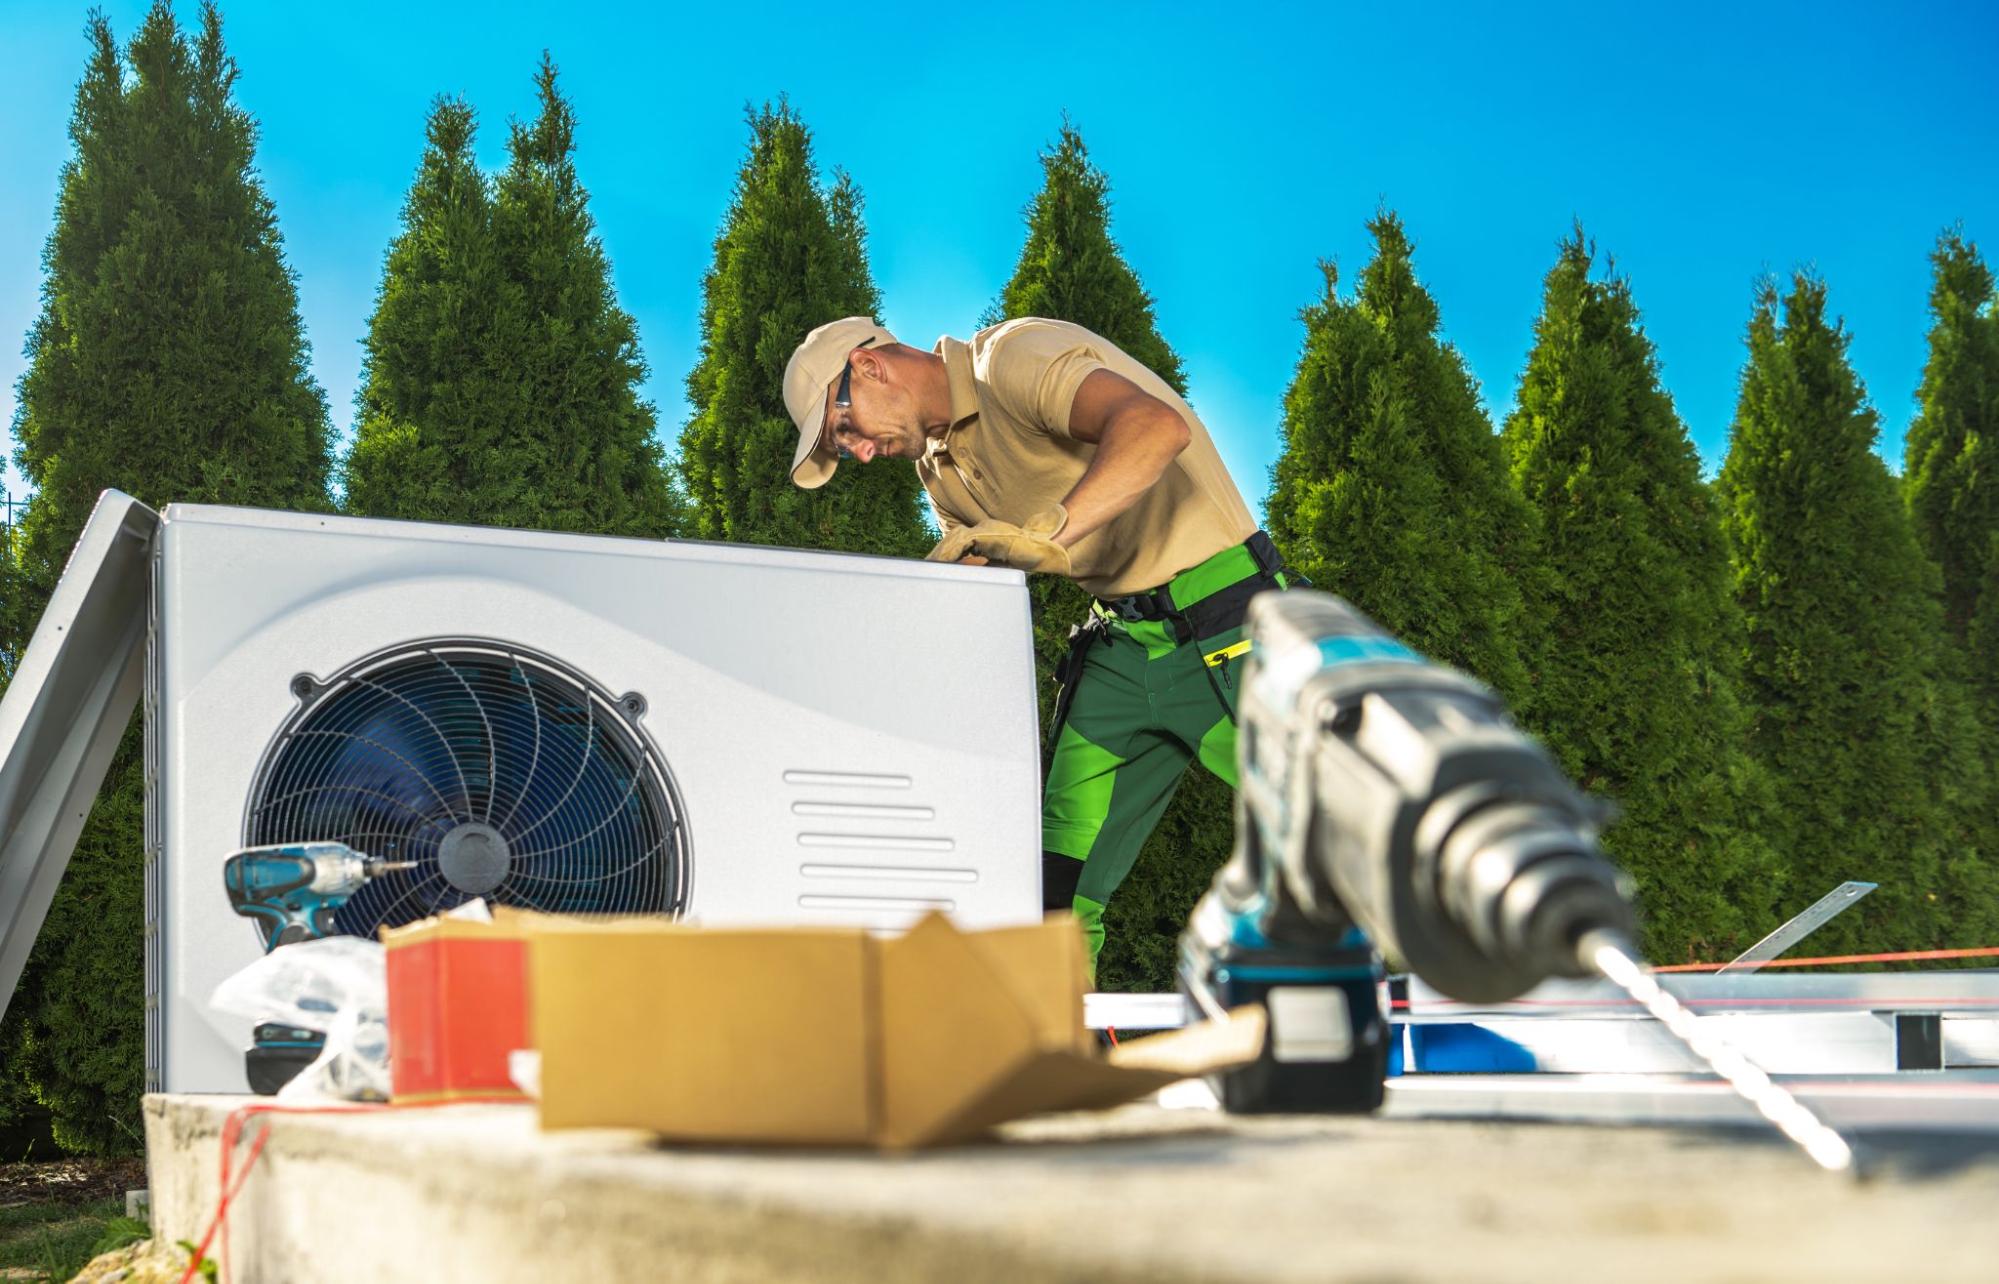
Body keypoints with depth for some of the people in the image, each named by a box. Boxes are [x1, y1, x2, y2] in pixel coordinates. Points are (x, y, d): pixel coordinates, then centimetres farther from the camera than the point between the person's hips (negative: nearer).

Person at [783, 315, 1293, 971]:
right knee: (1058, 888, 2)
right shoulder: (940, 462, 14)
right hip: (1121, 640, 8)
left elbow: (1156, 425, -33)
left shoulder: (1017, 358, -14)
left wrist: (1047, 532, -42)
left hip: (1220, 621, -8)